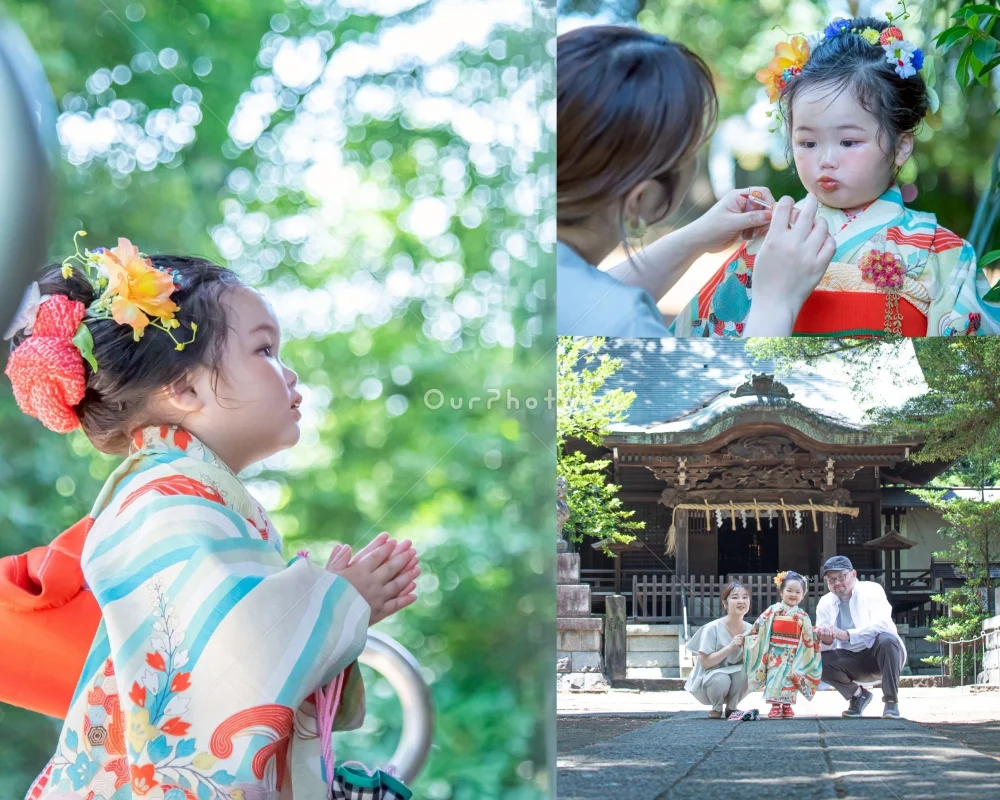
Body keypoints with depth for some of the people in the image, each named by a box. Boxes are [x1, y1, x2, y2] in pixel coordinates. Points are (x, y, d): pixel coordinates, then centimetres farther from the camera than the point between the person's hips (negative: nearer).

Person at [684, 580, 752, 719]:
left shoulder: (749, 630, -5)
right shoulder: (713, 629, -18)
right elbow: (705, 663, -21)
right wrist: (730, 647, -30)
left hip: (736, 678, 3)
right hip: (708, 679, -3)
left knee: (747, 670, -29)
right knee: (721, 679, -37)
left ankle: (732, 708, -3)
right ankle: (716, 708, -2)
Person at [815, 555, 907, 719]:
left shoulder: (871, 590, -12)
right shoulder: (825, 603, 0)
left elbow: (882, 624, -29)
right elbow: (824, 645, -6)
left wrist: (846, 635, -40)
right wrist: (826, 641, -32)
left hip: (878, 653, -4)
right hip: (853, 660, 4)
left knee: (887, 639, -35)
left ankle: (891, 701, -23)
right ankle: (857, 694, 4)